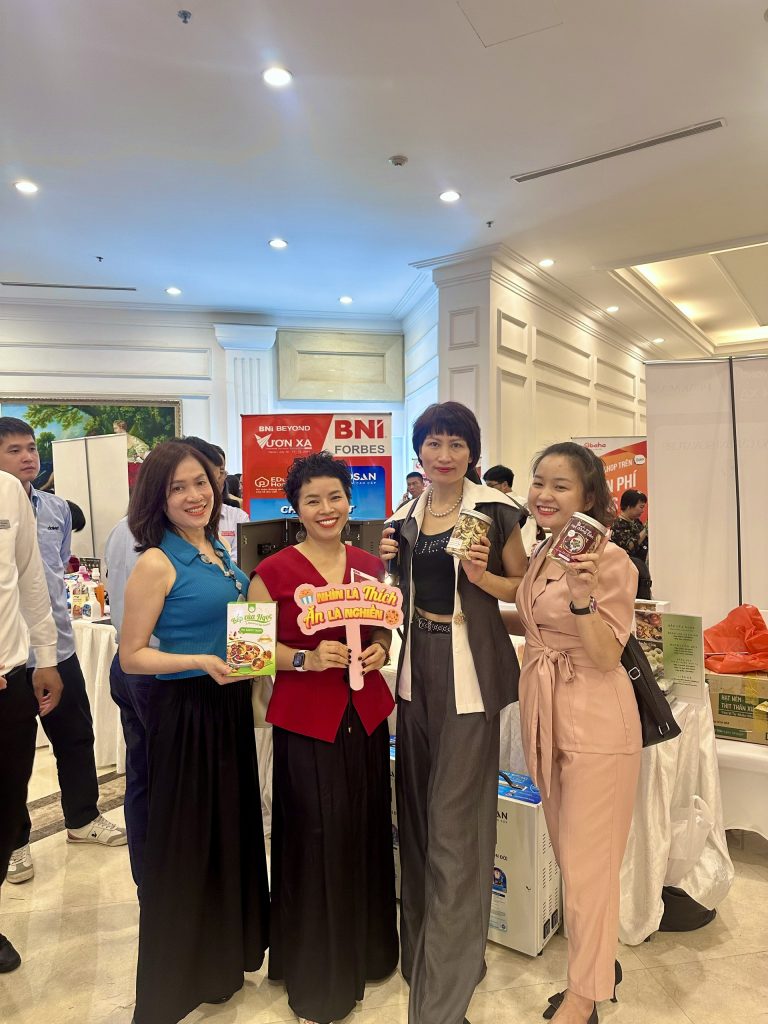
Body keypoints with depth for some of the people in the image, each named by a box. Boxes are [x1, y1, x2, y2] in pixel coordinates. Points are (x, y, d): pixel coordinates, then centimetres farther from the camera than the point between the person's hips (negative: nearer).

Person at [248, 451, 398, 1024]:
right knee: (316, 843, 3)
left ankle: (364, 950, 39)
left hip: (366, 714, 4)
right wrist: (307, 659, -20)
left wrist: (378, 650, -4)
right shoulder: (274, 572, -8)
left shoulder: (370, 566, 5)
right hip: (305, 719, -4)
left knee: (366, 835, 13)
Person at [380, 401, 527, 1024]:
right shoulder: (406, 516, 8)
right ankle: (421, 937, 40)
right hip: (418, 663, 6)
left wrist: (485, 577, -18)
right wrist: (387, 561, -1)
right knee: (417, 806, 16)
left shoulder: (495, 511, -7)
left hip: (471, 668, -5)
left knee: (455, 819, -1)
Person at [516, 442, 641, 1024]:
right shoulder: (542, 554, 7)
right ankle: (601, 964, 42)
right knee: (568, 852, 20)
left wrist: (582, 597, -33)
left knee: (586, 861, 6)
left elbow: (607, 656, -17)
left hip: (596, 720, -8)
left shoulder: (610, 561, -16)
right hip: (545, 714, 8)